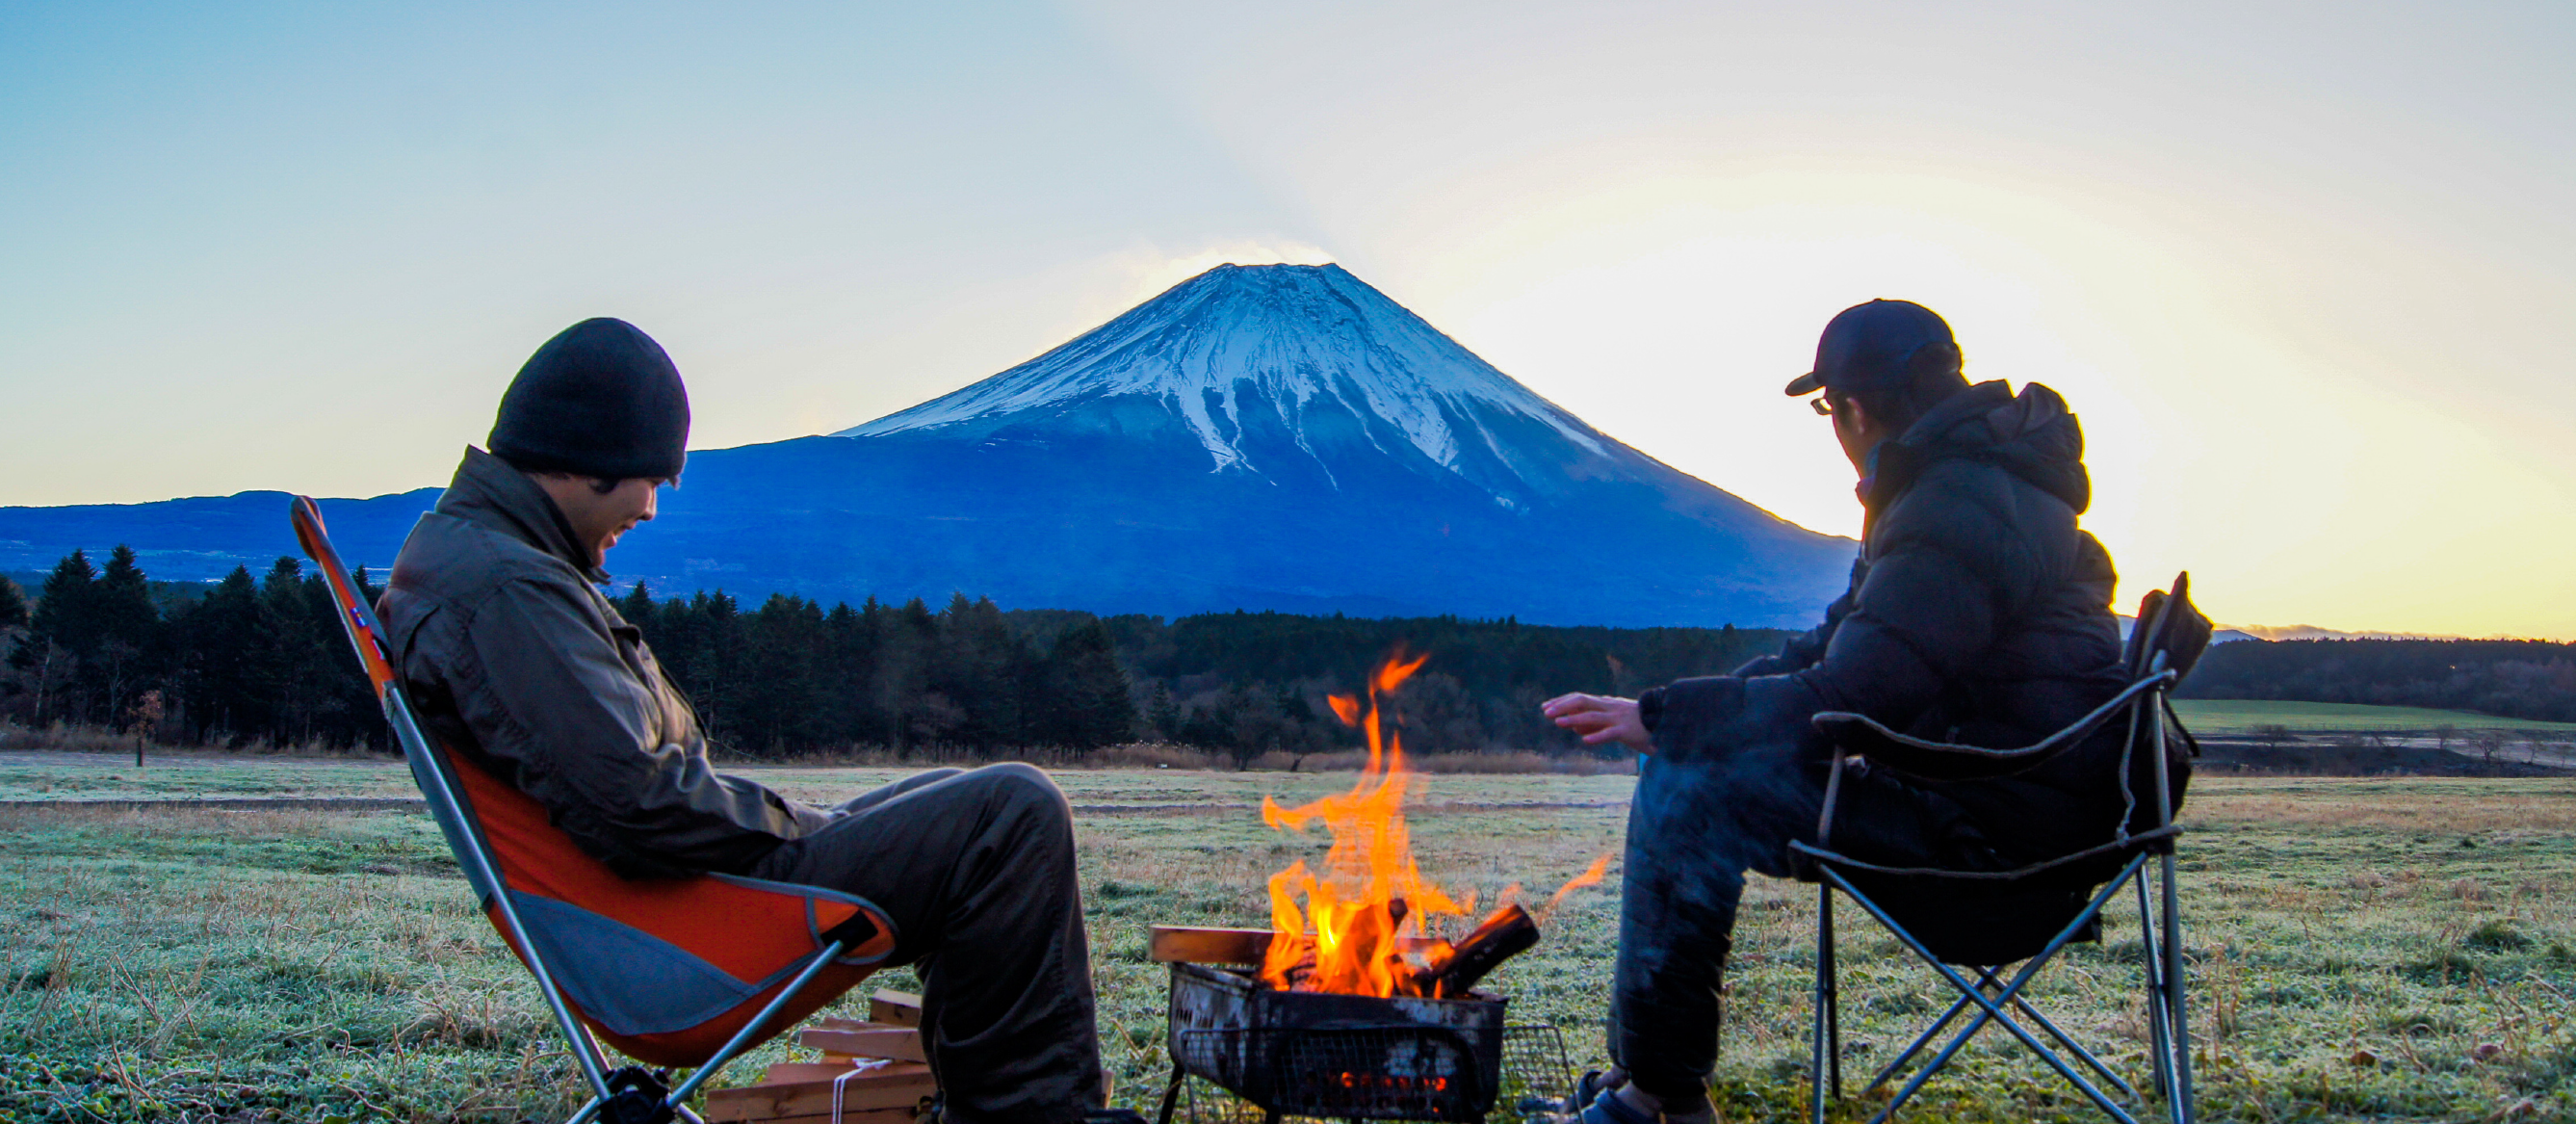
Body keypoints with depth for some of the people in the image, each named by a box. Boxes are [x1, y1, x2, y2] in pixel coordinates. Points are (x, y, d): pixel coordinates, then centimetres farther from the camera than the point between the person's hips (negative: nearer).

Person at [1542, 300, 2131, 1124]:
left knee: (1690, 796, -18)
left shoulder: (1956, 515, -20)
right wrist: (1679, 717, 10)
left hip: (1995, 815, -11)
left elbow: (1840, 702, -24)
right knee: (1678, 767, 10)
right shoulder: (1953, 484, 17)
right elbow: (1845, 646, 22)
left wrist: (1663, 715, -14)